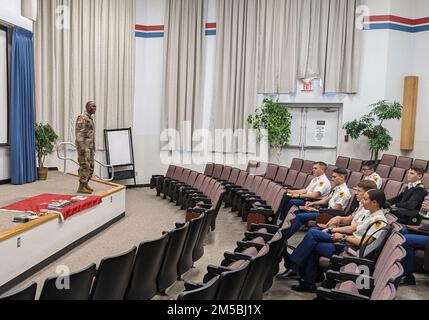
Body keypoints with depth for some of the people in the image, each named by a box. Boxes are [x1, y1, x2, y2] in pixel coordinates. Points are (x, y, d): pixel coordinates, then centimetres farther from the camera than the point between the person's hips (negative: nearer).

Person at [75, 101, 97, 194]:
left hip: (90, 147, 9)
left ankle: (86, 184, 21)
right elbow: (79, 134, -18)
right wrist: (82, 148, -23)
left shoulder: (90, 119, 17)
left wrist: (93, 149, 21)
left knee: (91, 167, 11)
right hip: (84, 146, -9)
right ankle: (81, 187, -3)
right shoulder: (82, 118, -12)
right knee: (85, 167, -8)